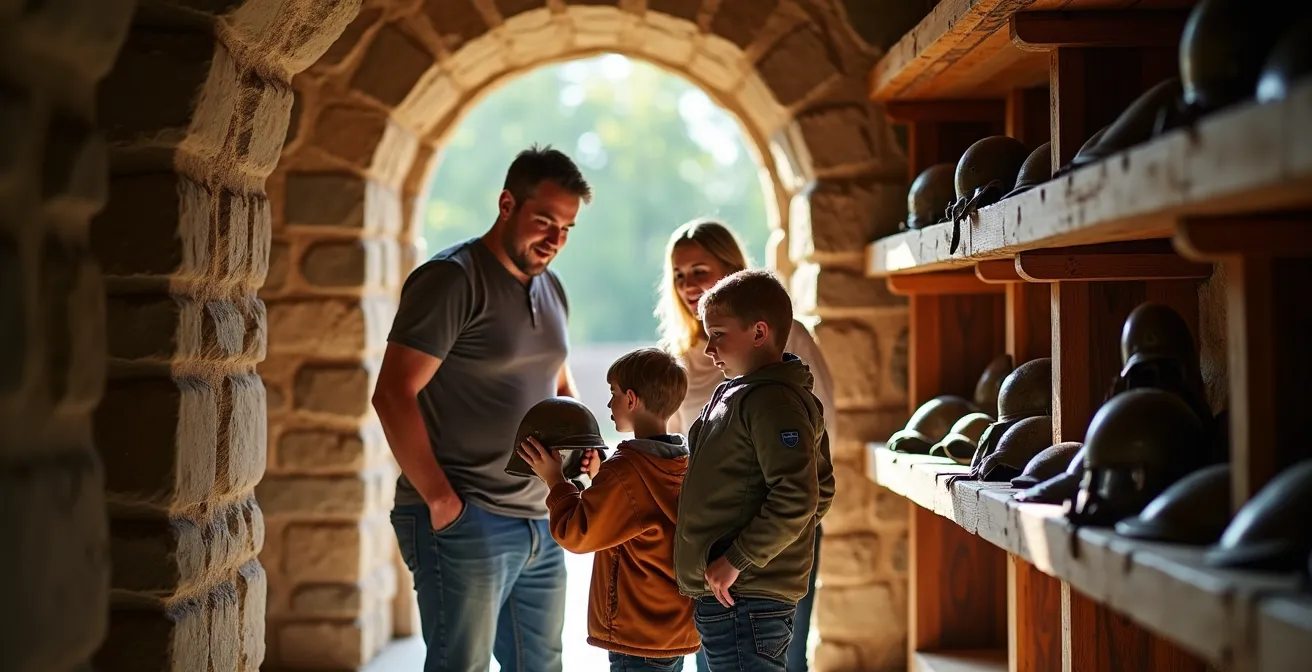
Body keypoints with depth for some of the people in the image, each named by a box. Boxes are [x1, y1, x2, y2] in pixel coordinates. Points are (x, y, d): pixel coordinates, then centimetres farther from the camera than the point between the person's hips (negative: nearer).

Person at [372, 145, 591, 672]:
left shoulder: (552, 289, 14)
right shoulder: (451, 279, -11)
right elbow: (393, 395, -17)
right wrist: (439, 499, -17)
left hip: (539, 524, 8)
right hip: (465, 524, -8)